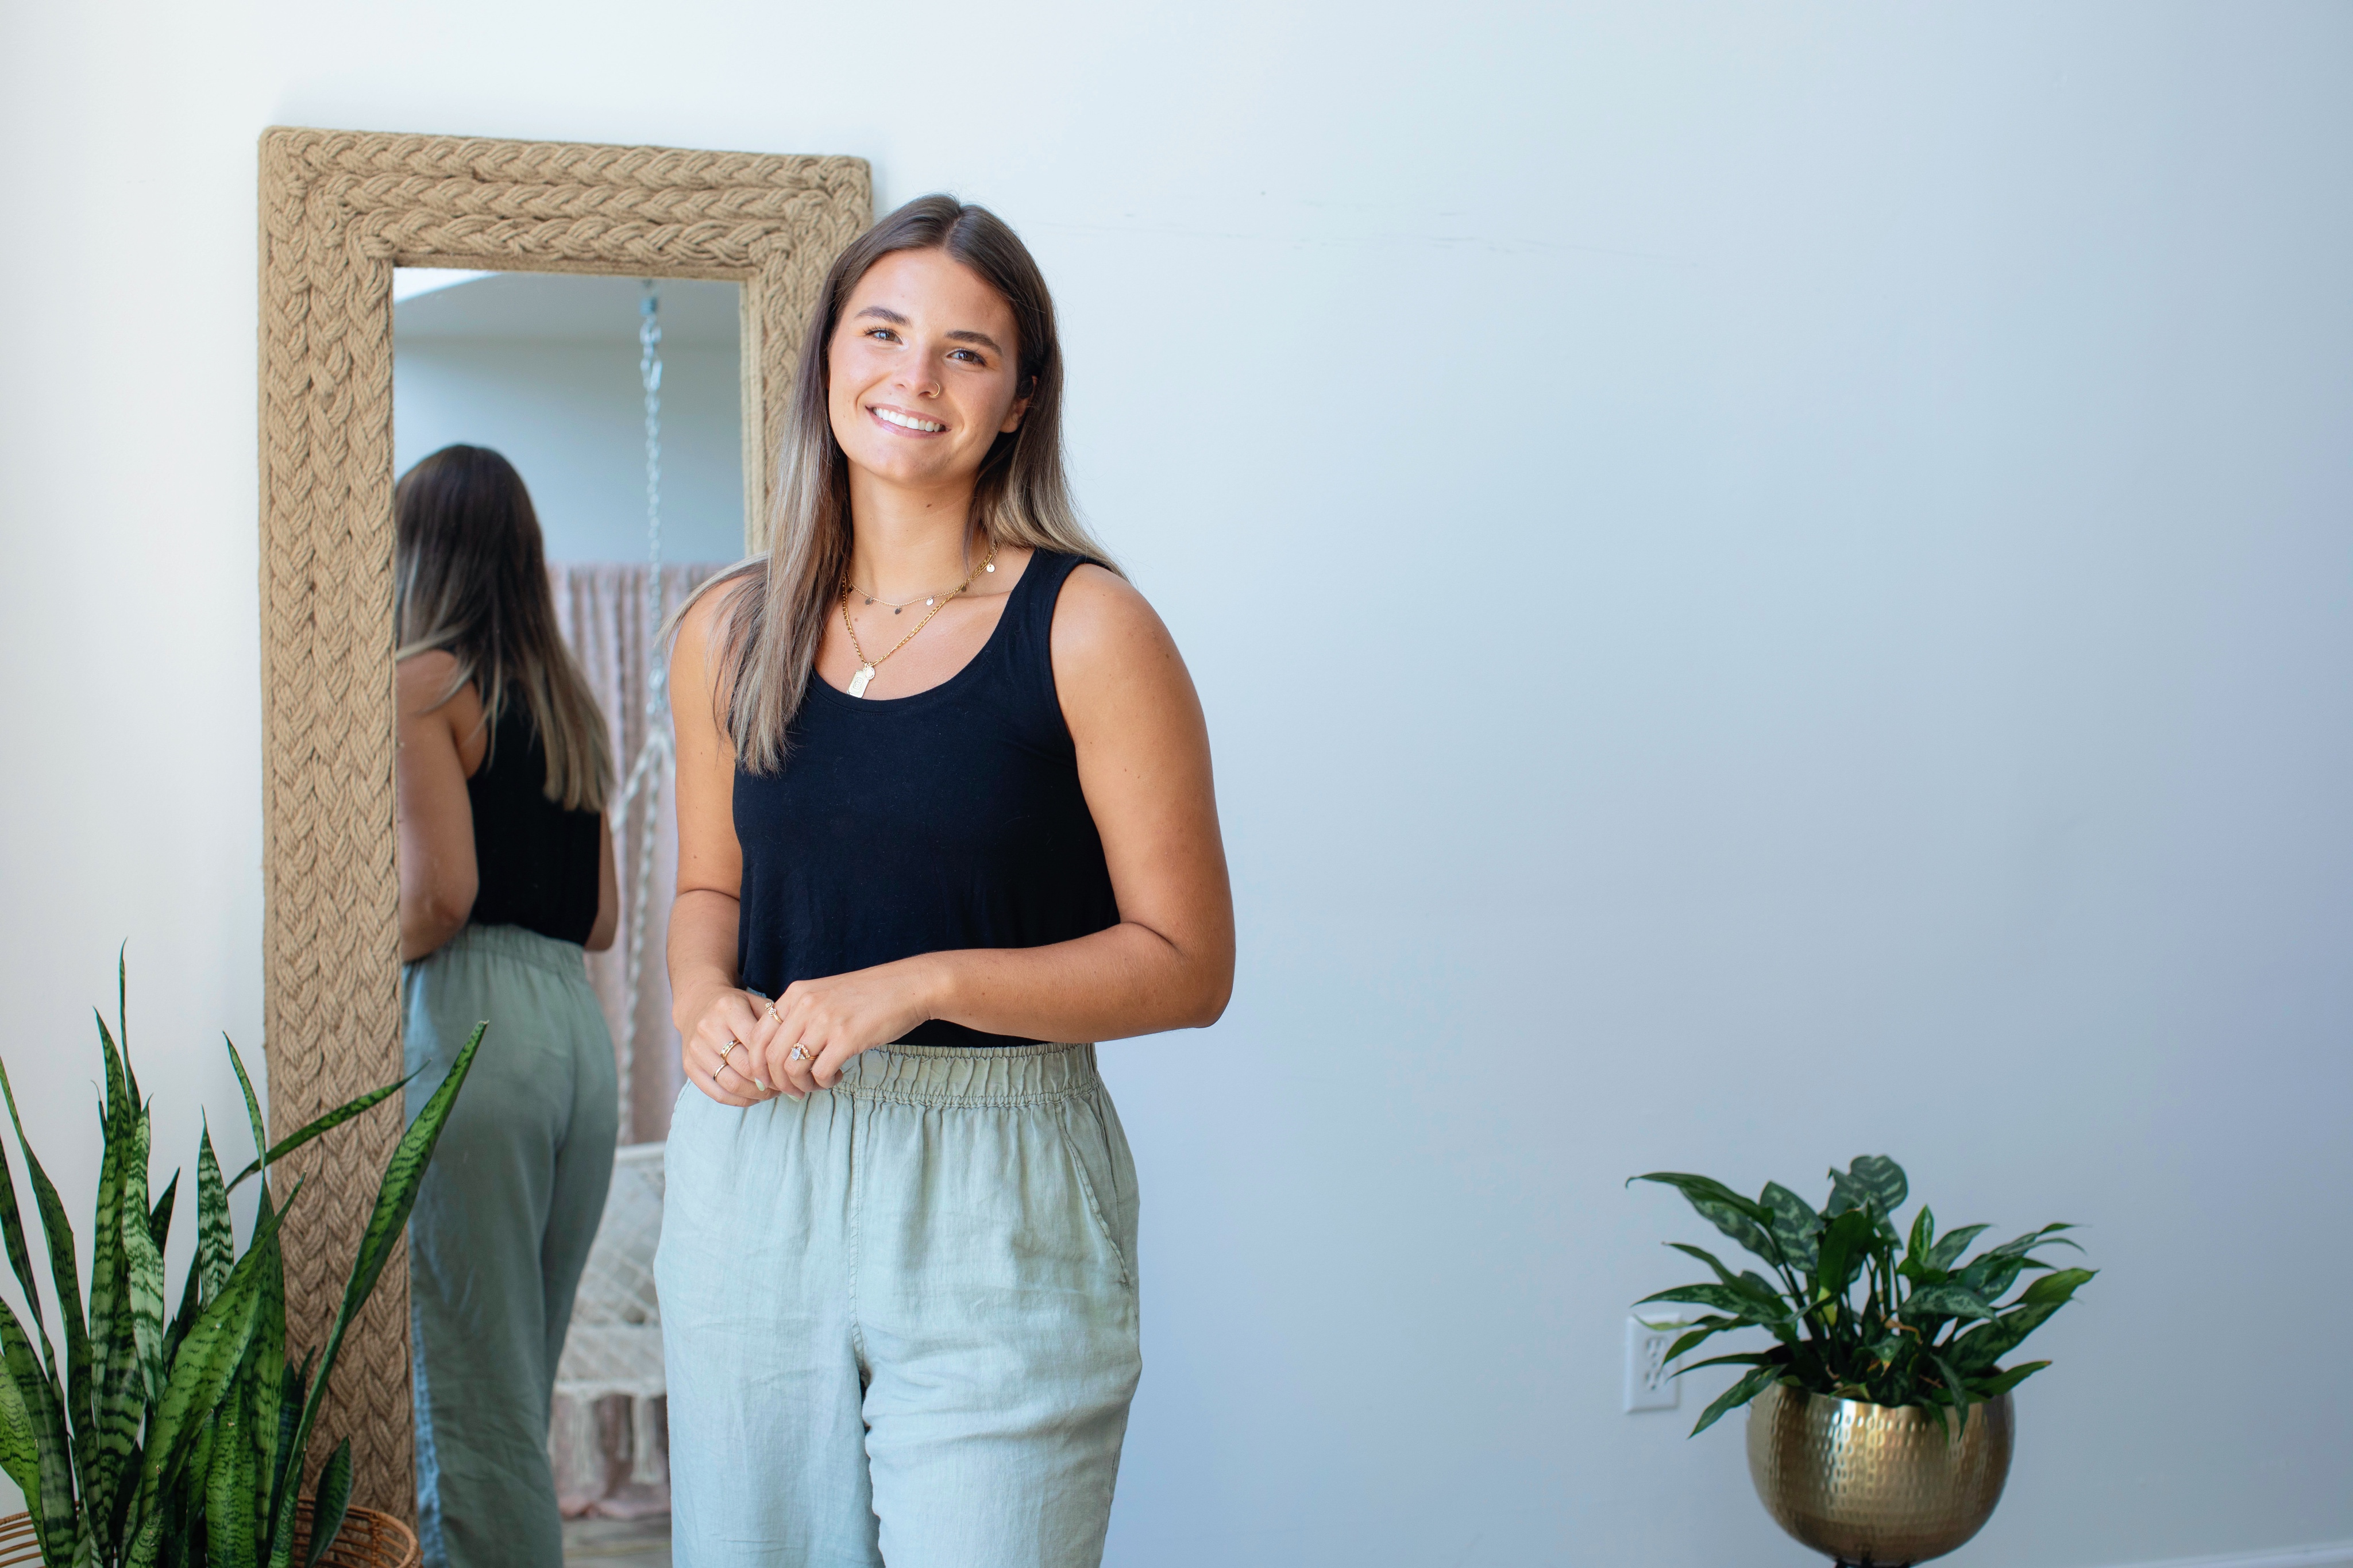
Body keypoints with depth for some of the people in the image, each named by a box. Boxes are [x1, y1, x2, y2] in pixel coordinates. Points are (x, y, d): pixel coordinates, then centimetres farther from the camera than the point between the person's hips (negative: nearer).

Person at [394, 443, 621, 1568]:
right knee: (517, 1398, 12)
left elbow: (441, 892, -14)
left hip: (469, 1022, -8)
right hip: (579, 1027, 8)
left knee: (468, 1401, -5)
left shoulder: (424, 681, -3)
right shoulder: (565, 701, 19)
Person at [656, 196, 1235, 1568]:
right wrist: (704, 998, -2)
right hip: (756, 1174, 4)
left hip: (996, 1196, -4)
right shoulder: (731, 632, 7)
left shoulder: (1087, 629, -7)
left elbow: (1186, 963, -8)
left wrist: (923, 984, -18)